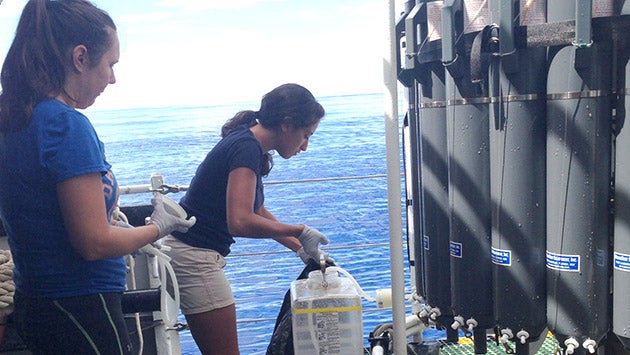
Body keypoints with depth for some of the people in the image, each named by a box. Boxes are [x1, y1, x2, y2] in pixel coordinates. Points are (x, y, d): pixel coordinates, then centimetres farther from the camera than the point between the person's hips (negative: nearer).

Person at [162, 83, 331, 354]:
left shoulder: (248, 144, 10)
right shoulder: (247, 148, -19)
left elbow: (257, 211, 23)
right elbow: (240, 222, -31)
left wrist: (301, 248, 22)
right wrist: (299, 231, -18)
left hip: (188, 253, 10)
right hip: (194, 256, -10)